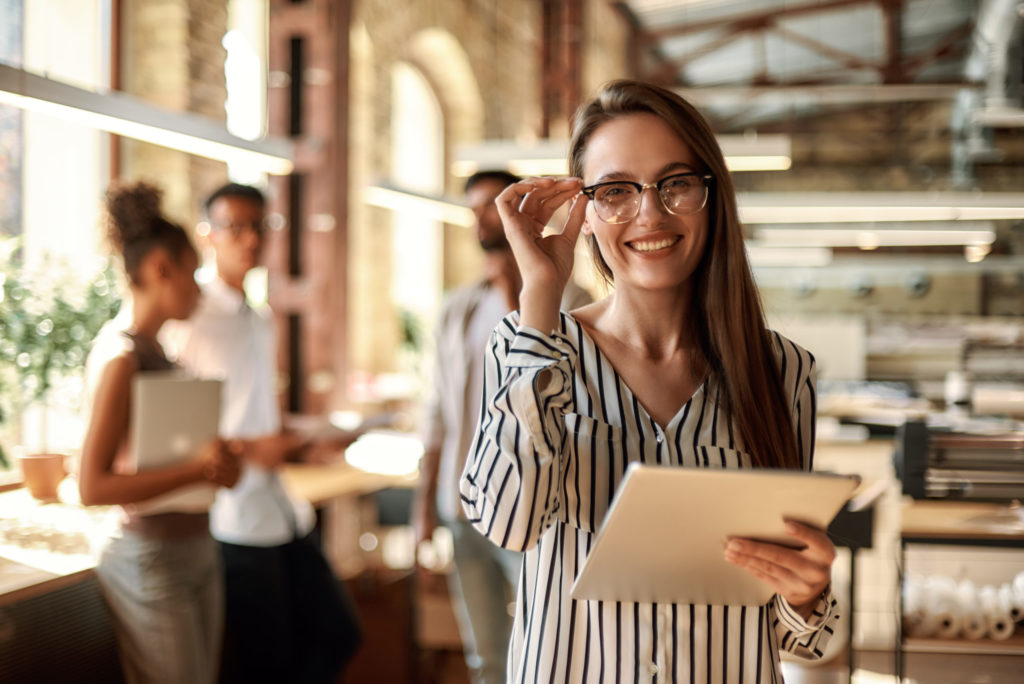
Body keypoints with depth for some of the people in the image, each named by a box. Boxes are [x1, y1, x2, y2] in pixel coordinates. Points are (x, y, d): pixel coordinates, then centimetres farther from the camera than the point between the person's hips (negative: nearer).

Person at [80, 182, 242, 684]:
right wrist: (196, 469, -24)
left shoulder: (154, 350, 11)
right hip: (153, 561, -9)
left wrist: (216, 460, 2)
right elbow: (92, 487, -21)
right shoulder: (122, 356, -16)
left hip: (195, 552, 9)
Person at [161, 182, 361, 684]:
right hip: (234, 521, -8)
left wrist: (310, 444, 7)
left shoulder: (262, 321, 16)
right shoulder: (190, 322, -11)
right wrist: (248, 450, -23)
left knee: (336, 634, 12)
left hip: (283, 510, 8)